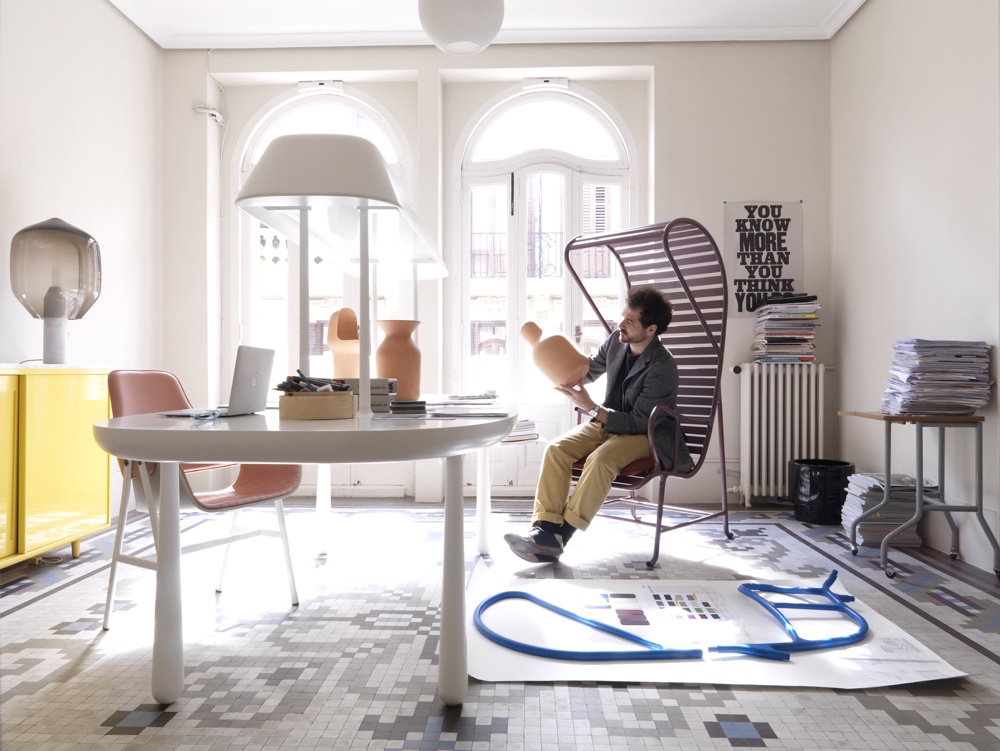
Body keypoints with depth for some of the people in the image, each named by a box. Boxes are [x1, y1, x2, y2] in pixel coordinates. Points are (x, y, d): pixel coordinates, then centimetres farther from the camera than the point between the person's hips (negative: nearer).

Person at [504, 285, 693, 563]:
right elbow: (591, 368, 16)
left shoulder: (662, 367, -24)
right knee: (556, 449, -19)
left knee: (601, 459, -36)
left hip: (645, 433, -6)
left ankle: (558, 538, -28)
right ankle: (546, 528, -26)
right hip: (608, 419, 7)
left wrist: (591, 408, -30)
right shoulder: (617, 340, -4)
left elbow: (639, 421, -22)